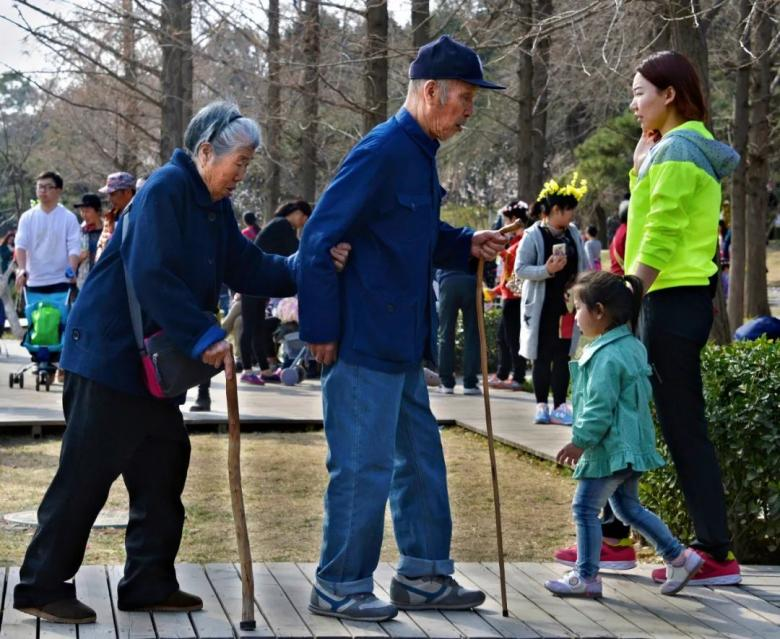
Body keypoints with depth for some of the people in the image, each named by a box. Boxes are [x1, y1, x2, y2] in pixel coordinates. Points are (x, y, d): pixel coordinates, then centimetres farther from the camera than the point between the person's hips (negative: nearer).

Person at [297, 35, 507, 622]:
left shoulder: (419, 155, 13)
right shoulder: (382, 152, -17)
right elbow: (320, 238, -19)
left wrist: (467, 245, 8)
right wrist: (321, 330, -18)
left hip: (402, 344, 10)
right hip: (364, 343, -10)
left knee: (420, 457, 15)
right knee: (363, 466, -3)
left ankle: (423, 575, 25)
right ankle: (339, 588, 8)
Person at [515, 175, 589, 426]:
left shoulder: (573, 234, 6)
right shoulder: (533, 236, -9)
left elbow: (584, 267, 15)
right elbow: (520, 269, -12)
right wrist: (546, 270, -24)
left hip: (567, 306, 4)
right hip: (542, 308, -4)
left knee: (562, 356, 4)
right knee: (542, 356, 2)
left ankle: (560, 406, 7)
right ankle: (541, 406, 8)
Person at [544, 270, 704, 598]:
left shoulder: (607, 356, -21)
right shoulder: (633, 346, 10)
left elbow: (600, 407, -22)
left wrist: (579, 441, -12)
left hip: (610, 448, -10)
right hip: (632, 446, 10)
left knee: (585, 507, 0)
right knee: (627, 506, 19)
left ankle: (586, 577, 6)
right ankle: (679, 557, 18)